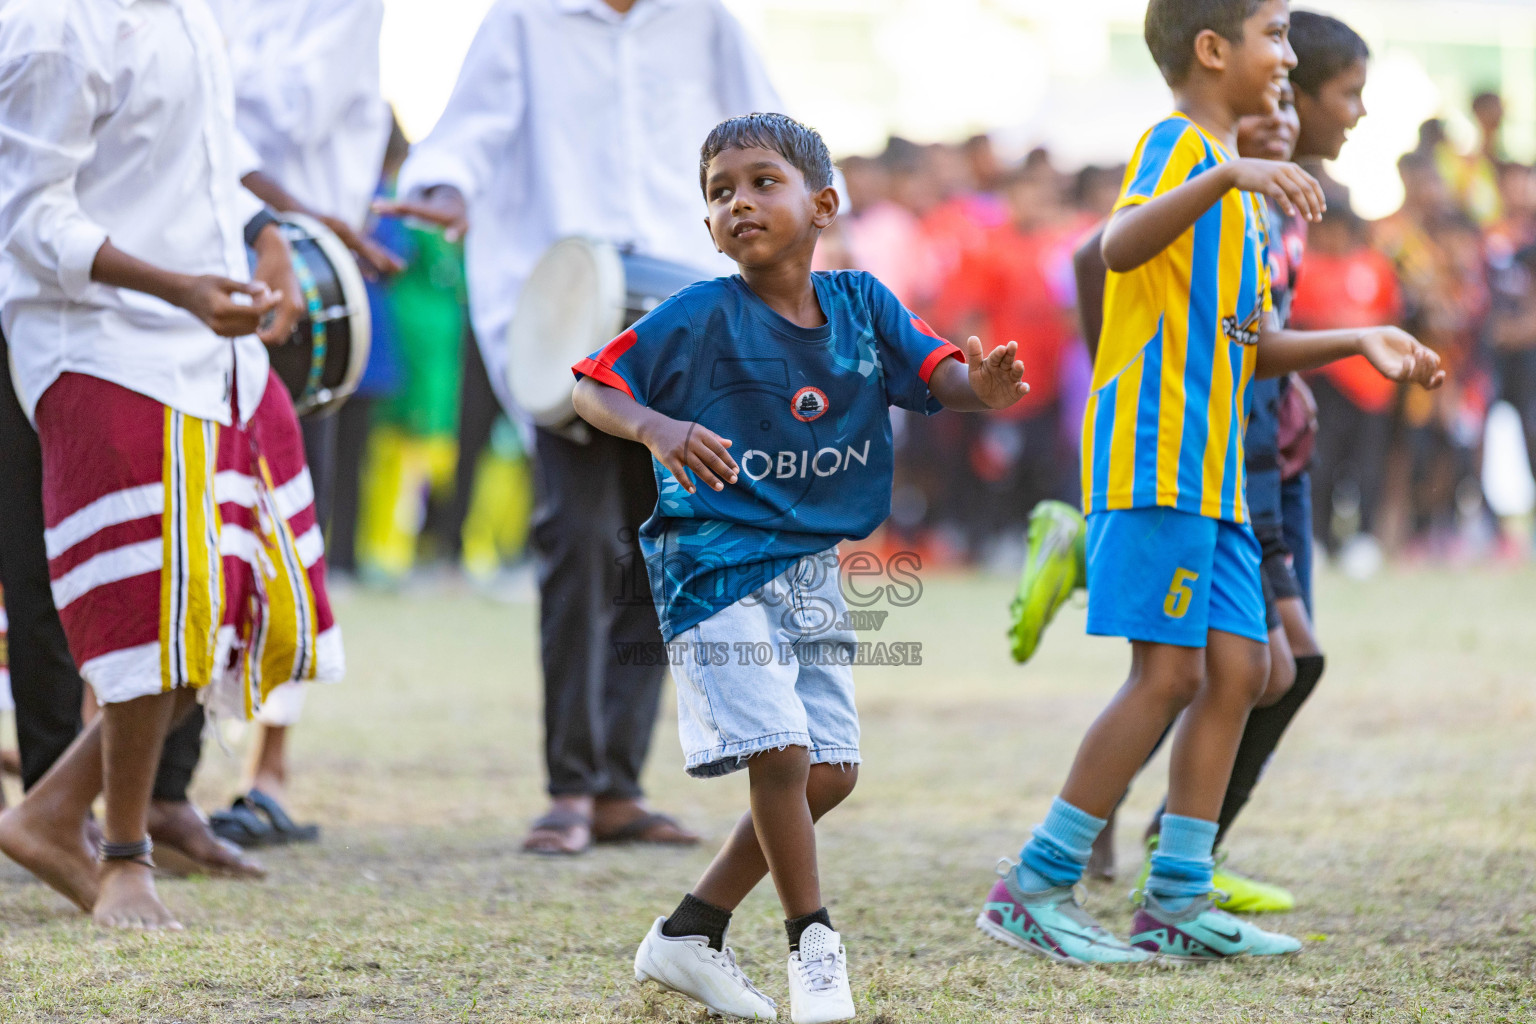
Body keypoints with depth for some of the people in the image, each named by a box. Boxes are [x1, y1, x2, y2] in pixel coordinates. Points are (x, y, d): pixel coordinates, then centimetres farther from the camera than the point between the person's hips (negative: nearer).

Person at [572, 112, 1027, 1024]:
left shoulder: (861, 304, 0)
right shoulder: (700, 317, -12)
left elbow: (937, 372, -7)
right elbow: (592, 386, -10)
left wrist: (982, 386, -31)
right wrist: (656, 429, -30)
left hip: (812, 567, 6)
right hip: (716, 563, -6)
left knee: (831, 773, 8)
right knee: (781, 753, -16)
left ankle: (690, 933, 20)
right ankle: (814, 947, 1)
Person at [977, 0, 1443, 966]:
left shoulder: (1236, 185, 23)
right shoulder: (1177, 146, -7)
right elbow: (1120, 246, -29)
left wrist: (1356, 342, 14)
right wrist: (1228, 173, -42)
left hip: (1210, 468, 10)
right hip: (1154, 452, -10)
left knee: (1238, 668, 5)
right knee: (1170, 671, -12)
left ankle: (1176, 902, 8)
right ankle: (1034, 891, -7)